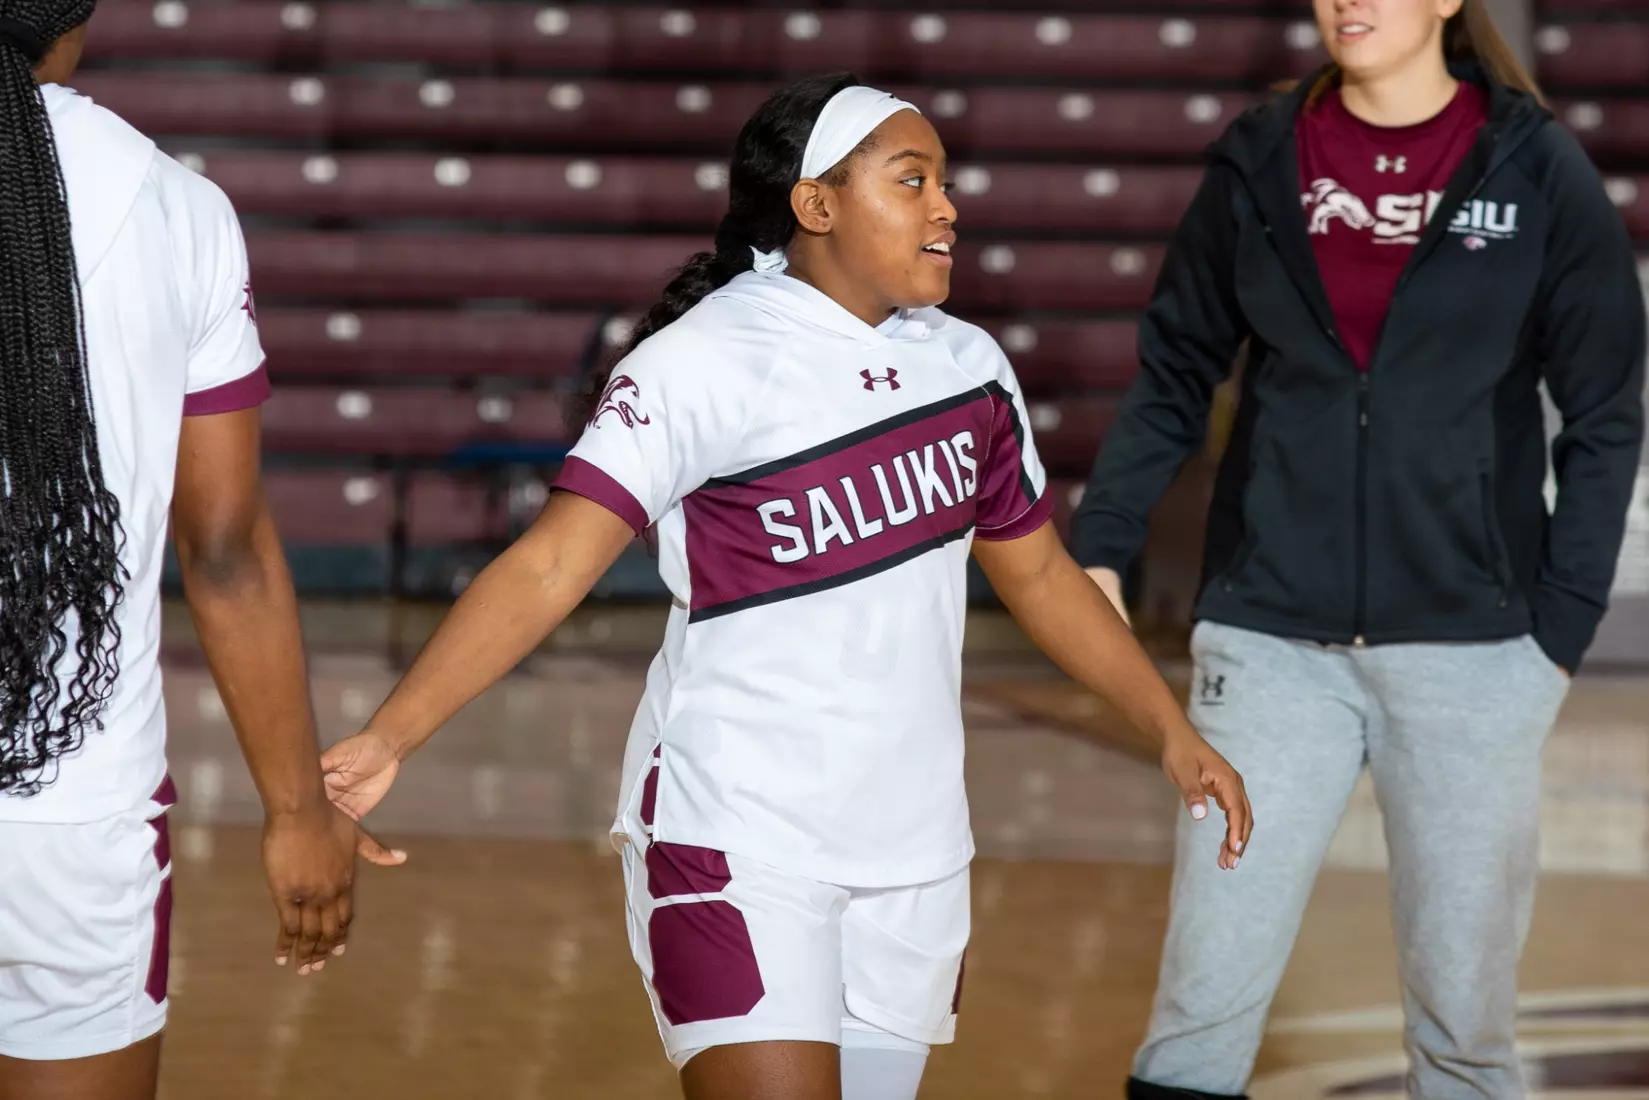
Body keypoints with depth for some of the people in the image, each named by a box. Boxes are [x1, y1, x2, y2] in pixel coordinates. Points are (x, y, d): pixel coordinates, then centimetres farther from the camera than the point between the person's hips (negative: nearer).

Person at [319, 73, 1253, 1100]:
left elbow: (1039, 572, 20)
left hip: (914, 851, 6)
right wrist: (387, 739, -29)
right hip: (740, 845, -6)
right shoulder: (703, 363, -13)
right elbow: (549, 568, -19)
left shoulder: (968, 367, 6)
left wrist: (1177, 732, 23)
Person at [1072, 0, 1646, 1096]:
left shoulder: (1539, 171, -2)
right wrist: (1102, 548, 0)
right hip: (1273, 636, 1)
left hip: (1467, 639, -1)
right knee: (1204, 997, -1)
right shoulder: (1260, 161, 4)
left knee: (1464, 1009, 7)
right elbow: (1174, 373, 10)